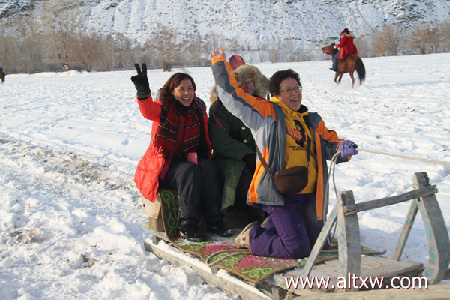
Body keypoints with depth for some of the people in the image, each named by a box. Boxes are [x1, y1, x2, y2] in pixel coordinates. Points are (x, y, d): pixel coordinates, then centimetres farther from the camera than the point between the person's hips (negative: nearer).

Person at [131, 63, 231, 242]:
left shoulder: (199, 108, 5)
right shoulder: (163, 108, -8)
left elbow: (204, 141, 11)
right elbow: (148, 111, -33)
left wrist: (195, 155, -7)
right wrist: (143, 92, -54)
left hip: (187, 159, 4)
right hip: (163, 165, -4)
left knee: (208, 167, -25)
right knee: (190, 170, -31)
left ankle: (214, 220, -20)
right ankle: (187, 226, -29)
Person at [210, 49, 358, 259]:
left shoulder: (313, 121, 18)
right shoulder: (266, 113, 0)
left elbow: (329, 143, 14)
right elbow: (232, 97, -3)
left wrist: (342, 149, -9)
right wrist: (220, 65, -3)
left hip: (310, 195, 7)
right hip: (280, 194, -7)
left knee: (316, 244, 16)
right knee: (296, 249, -13)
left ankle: (268, 227, 33)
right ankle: (252, 237, 11)